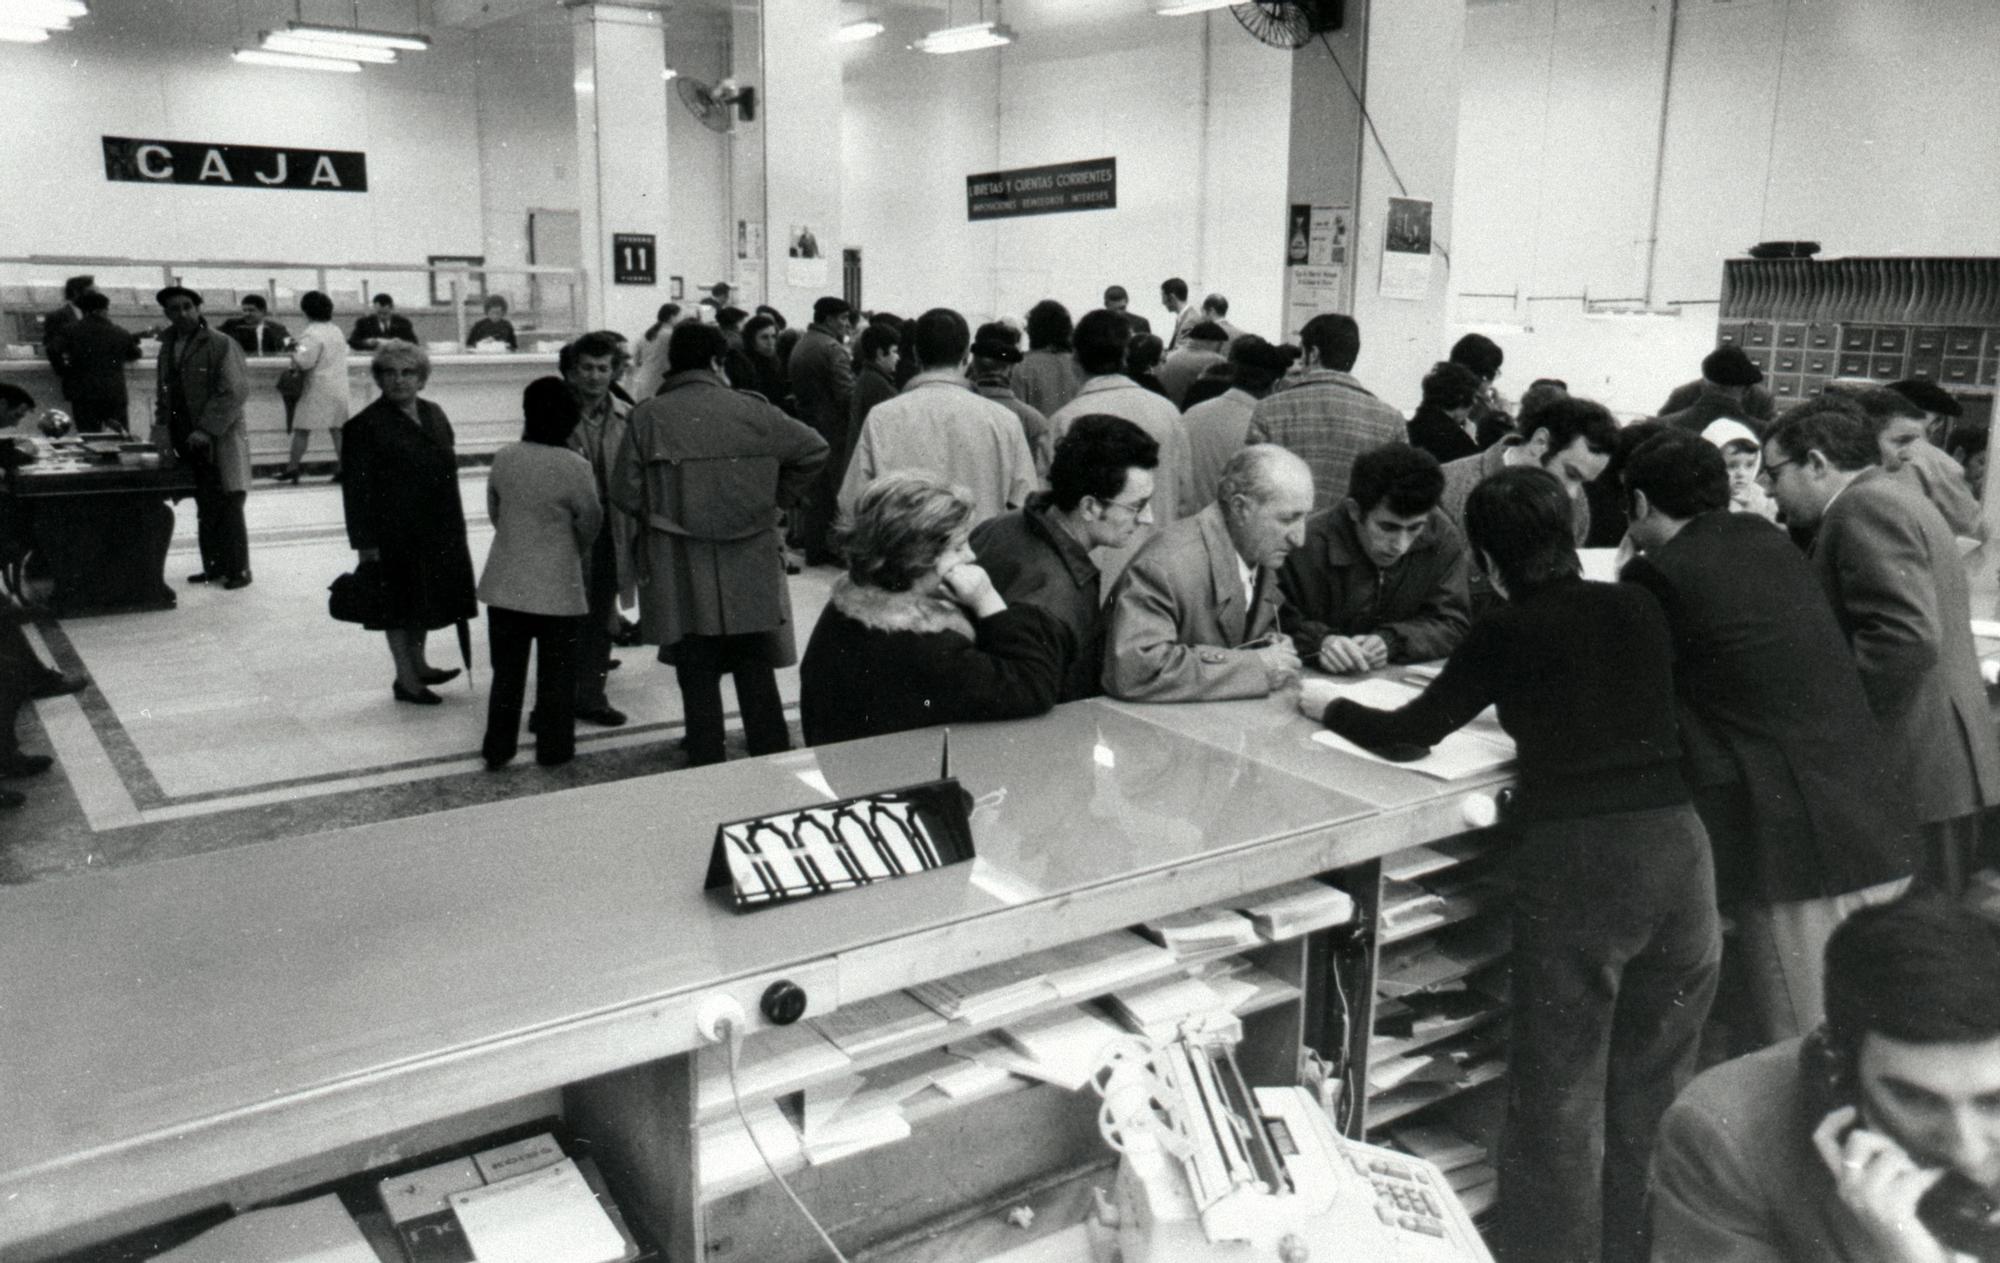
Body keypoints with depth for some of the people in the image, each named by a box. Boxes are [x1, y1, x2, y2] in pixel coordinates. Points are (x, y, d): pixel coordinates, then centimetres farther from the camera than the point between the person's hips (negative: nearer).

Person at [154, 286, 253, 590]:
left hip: (221, 441, -6)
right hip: (186, 442, 6)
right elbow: (166, 392, 23)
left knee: (227, 507, -5)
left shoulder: (222, 345, -6)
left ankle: (238, 570, 1)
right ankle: (213, 567, 14)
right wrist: (164, 423, 7)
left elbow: (235, 392, -13)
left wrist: (207, 430, -18)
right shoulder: (167, 348, 15)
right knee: (204, 509, 9)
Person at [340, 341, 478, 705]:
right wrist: (365, 541, -16)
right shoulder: (366, 425, -11)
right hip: (394, 534, -6)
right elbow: (356, 488, -12)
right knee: (400, 605, 4)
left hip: (437, 531, 6)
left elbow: (448, 470, 13)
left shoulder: (434, 415, 9)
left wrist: (454, 525, 10)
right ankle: (405, 678, 15)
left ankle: (418, 664, 35)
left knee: (423, 599, 18)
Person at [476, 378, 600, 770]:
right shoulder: (575, 467, -16)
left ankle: (497, 749, 19)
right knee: (556, 674, 10)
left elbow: (494, 511, 8)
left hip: (505, 584, 4)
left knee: (506, 671, 14)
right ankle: (553, 749, 18)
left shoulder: (503, 458, -4)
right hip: (557, 586, -4)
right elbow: (590, 522, -6)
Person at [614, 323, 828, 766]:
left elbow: (625, 495, -7)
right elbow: (815, 449, 1)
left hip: (680, 578, -1)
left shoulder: (648, 417, -5)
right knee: (758, 675, 13)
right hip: (751, 575, 1)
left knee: (698, 679, 8)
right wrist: (775, 499, 10)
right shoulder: (753, 410, -2)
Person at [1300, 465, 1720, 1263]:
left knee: (1560, 1091, 8)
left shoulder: (1508, 632, -1)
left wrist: (1326, 704, 19)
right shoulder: (1640, 608, 12)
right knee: (1654, 1084, 17)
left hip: (1575, 858, -5)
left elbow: (1409, 734, 4)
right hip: (1675, 842, 5)